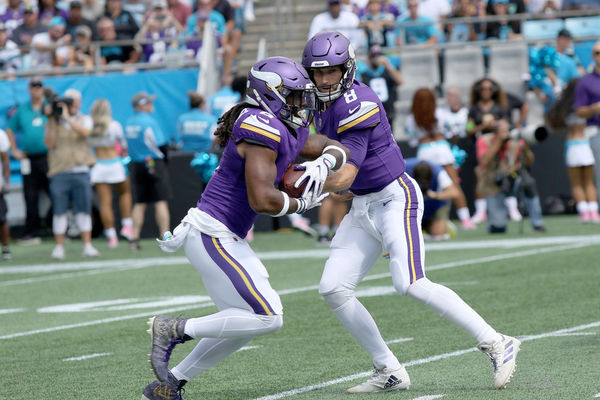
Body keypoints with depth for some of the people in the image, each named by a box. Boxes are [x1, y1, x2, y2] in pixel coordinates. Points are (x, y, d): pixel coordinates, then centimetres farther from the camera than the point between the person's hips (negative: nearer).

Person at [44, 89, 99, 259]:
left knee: (84, 210, -1)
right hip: (59, 173, 0)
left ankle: (87, 245, 3)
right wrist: (53, 120, -7)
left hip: (80, 171, 0)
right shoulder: (53, 122, 9)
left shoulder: (84, 119, 11)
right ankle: (59, 247, 4)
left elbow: (85, 132, -12)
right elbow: (50, 143, -4)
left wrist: (67, 117, -16)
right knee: (59, 211, -1)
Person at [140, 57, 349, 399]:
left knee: (244, 325, 15)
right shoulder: (263, 130, -18)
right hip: (212, 234, -10)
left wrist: (325, 161, 0)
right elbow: (262, 200, -25)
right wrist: (301, 204, -8)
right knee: (267, 317, -12)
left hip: (227, 238, 10)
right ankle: (174, 330, -6)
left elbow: (337, 149, 23)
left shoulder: (289, 132, 12)